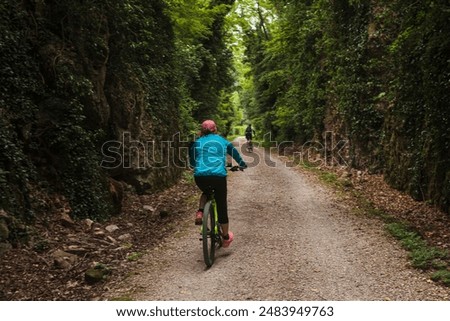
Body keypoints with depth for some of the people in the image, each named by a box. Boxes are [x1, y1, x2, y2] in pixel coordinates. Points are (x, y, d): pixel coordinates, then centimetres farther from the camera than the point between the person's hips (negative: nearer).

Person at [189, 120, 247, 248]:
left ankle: (200, 213, 8)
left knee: (206, 192, 34)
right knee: (221, 206, 13)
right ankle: (226, 237, 23)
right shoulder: (223, 141, 18)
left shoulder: (197, 143, 17)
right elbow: (235, 153, 32)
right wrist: (243, 164, 50)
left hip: (200, 176, 1)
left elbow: (191, 162, 26)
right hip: (219, 175, -1)